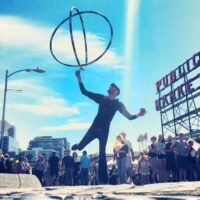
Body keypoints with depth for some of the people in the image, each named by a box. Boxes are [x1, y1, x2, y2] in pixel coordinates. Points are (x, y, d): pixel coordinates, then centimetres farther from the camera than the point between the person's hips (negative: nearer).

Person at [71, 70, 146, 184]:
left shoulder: (118, 104, 3)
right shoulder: (101, 98, 6)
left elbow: (129, 117, -1)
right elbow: (84, 92, 5)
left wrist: (138, 115, -22)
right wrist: (79, 78, -3)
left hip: (104, 131, -1)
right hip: (94, 128, 1)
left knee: (102, 155, -2)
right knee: (80, 147, 4)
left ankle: (103, 180, 5)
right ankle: (76, 146, 45)